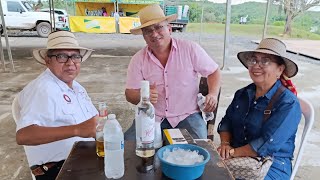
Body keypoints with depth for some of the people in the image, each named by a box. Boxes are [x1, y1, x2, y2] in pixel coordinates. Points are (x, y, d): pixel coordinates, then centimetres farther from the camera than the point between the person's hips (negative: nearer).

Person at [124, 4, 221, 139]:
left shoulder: (190, 49, -4)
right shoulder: (138, 59, -1)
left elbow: (214, 72, 6)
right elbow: (130, 94, 1)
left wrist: (213, 94, -12)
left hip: (187, 115, -1)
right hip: (152, 116, 2)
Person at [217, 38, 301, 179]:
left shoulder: (288, 104, -13)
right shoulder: (242, 94, 8)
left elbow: (267, 145, -21)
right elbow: (226, 122, 9)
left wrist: (233, 152, -16)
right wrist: (225, 144, -10)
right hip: (238, 159, 5)